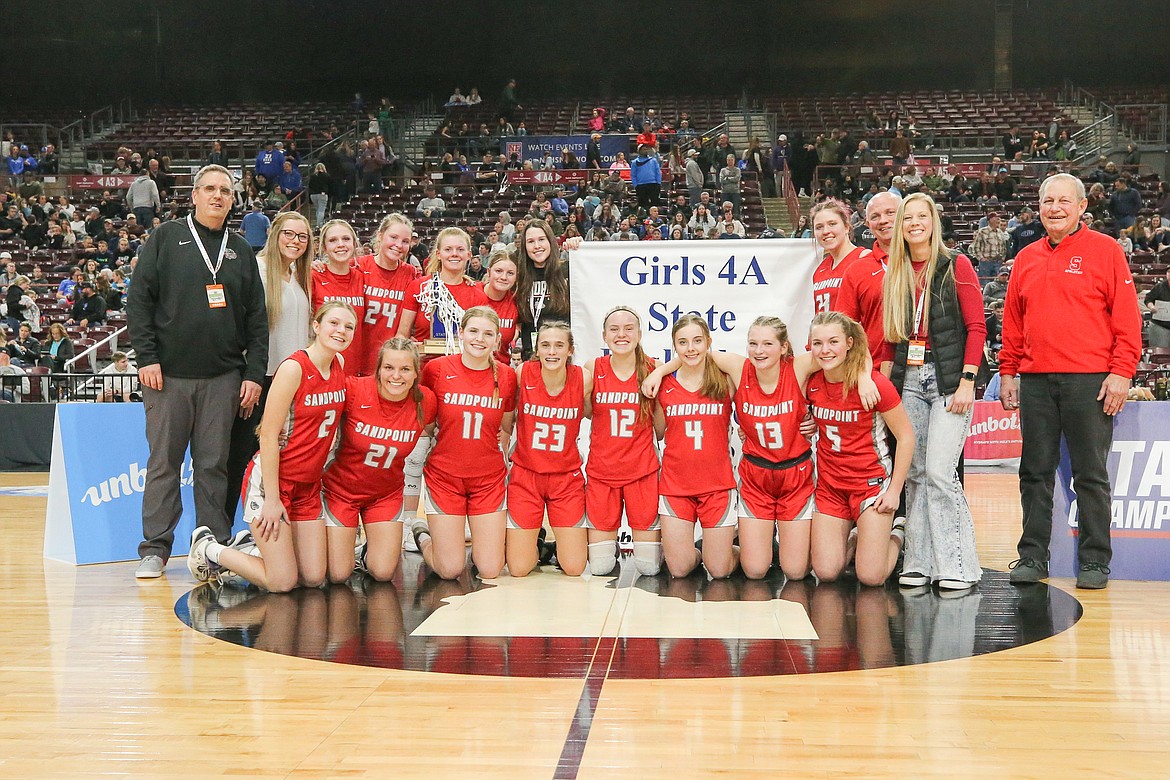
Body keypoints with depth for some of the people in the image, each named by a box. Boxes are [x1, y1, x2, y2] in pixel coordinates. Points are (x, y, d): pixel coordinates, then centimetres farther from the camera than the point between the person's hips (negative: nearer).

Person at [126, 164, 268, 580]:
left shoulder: (241, 250, 13)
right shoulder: (166, 238, 6)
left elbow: (257, 318, 11)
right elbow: (139, 300, 1)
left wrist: (254, 373, 2)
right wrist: (146, 357, -8)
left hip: (223, 378, 2)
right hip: (167, 374, -2)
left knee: (214, 464, 5)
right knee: (163, 461, 2)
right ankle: (155, 548, 10)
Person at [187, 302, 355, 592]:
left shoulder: (339, 364, 5)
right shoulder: (294, 367, -18)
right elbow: (268, 435, -18)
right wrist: (272, 499, -19)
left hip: (308, 486, 8)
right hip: (270, 480, -7)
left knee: (313, 578, 3)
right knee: (282, 582, -6)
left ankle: (259, 549, 28)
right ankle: (208, 549, 16)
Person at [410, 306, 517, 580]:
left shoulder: (506, 377, -1)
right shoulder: (436, 369, -8)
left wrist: (505, 439, 1)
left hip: (489, 478, 2)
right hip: (445, 475, -2)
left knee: (490, 570, -3)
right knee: (450, 570, -3)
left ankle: (478, 545, 32)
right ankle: (423, 536, 30)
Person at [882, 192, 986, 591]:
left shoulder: (956, 266, 0)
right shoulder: (894, 275, 13)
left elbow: (976, 327, -5)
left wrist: (967, 383, -12)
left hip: (949, 381, -5)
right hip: (908, 382, 5)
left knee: (939, 472, -12)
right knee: (914, 473, 4)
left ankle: (958, 565, -4)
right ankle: (919, 563, 11)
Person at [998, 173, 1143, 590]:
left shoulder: (1106, 250, 1)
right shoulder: (1026, 259, 14)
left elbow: (1127, 317, -3)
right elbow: (1013, 322, 17)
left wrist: (1122, 372, -10)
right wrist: (1008, 372, 11)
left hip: (1090, 381, -4)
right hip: (1035, 381, 4)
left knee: (1090, 474, 2)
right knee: (1035, 473, 7)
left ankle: (1094, 561, 10)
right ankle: (1032, 556, 15)